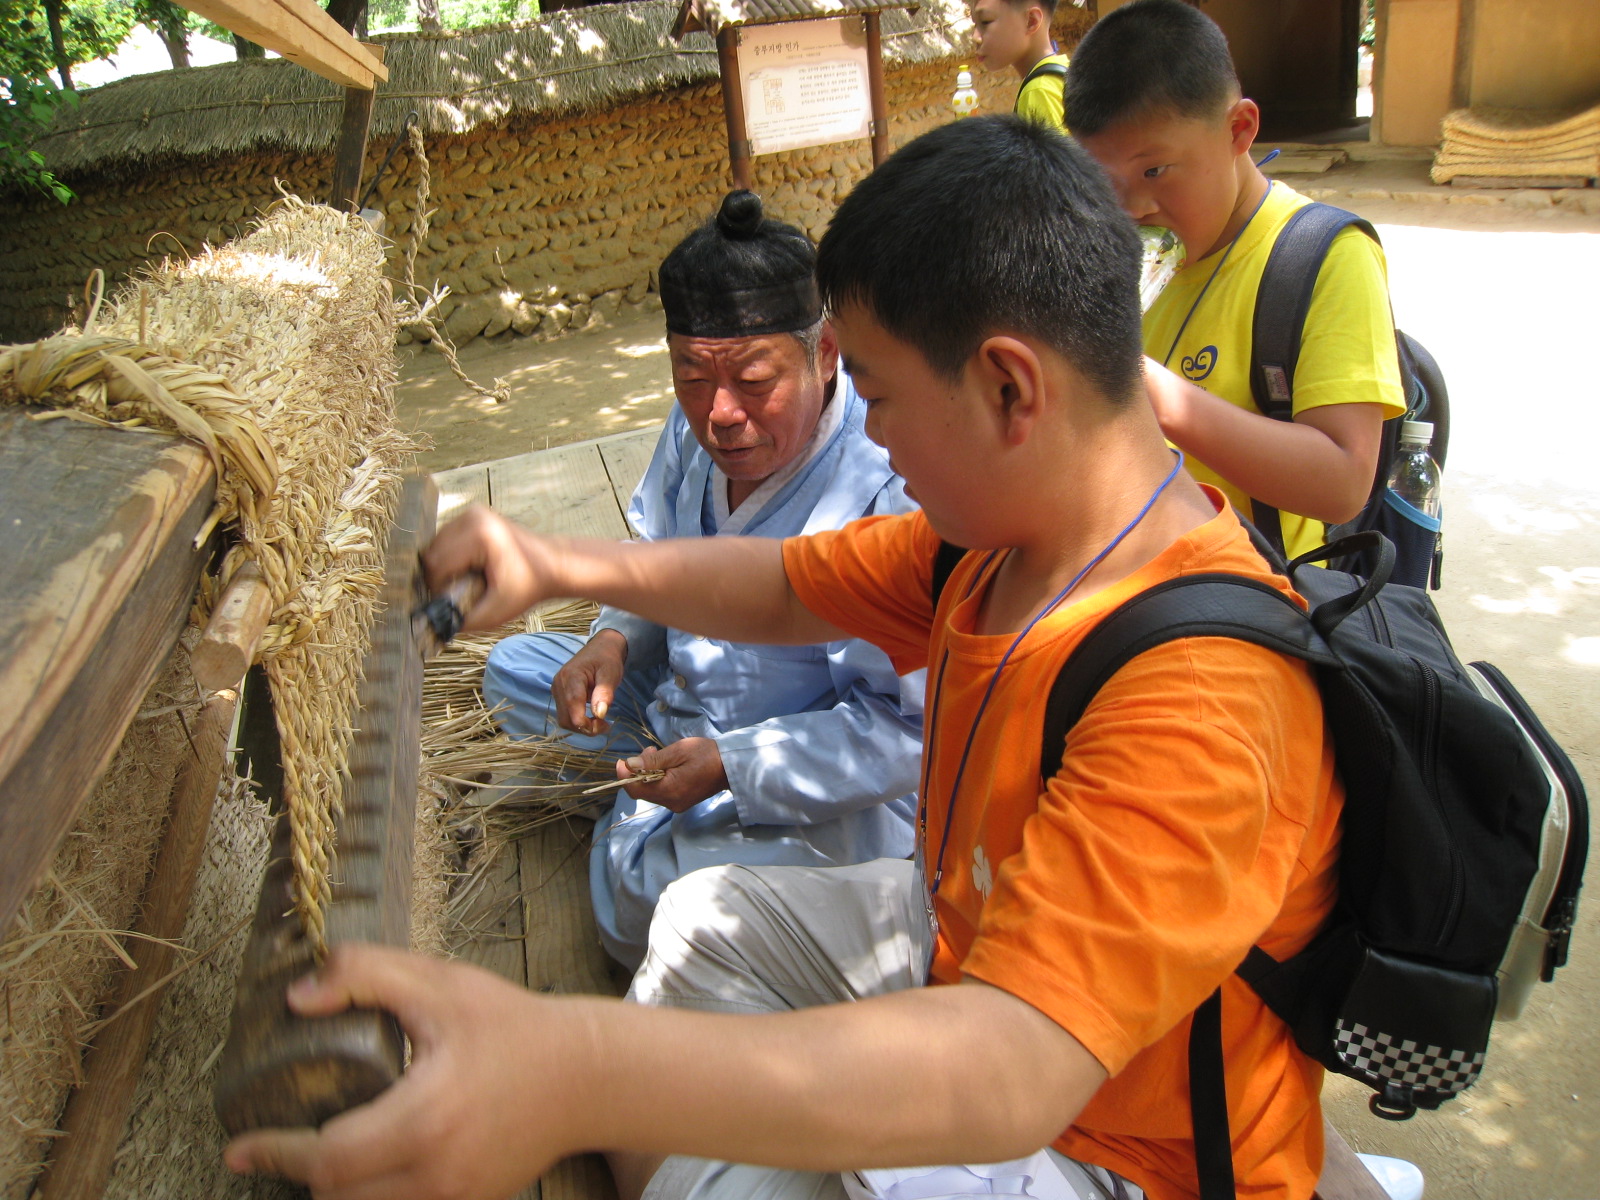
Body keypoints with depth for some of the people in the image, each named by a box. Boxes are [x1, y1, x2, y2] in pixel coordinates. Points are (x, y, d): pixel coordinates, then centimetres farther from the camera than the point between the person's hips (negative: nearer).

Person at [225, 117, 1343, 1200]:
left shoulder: (1203, 702, -38)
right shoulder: (1006, 521, -7)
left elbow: (1015, 1069, -46)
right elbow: (793, 584, 6)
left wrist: (579, 1074, -57)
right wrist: (558, 566, -5)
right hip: (971, 943, 9)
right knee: (704, 919, 17)